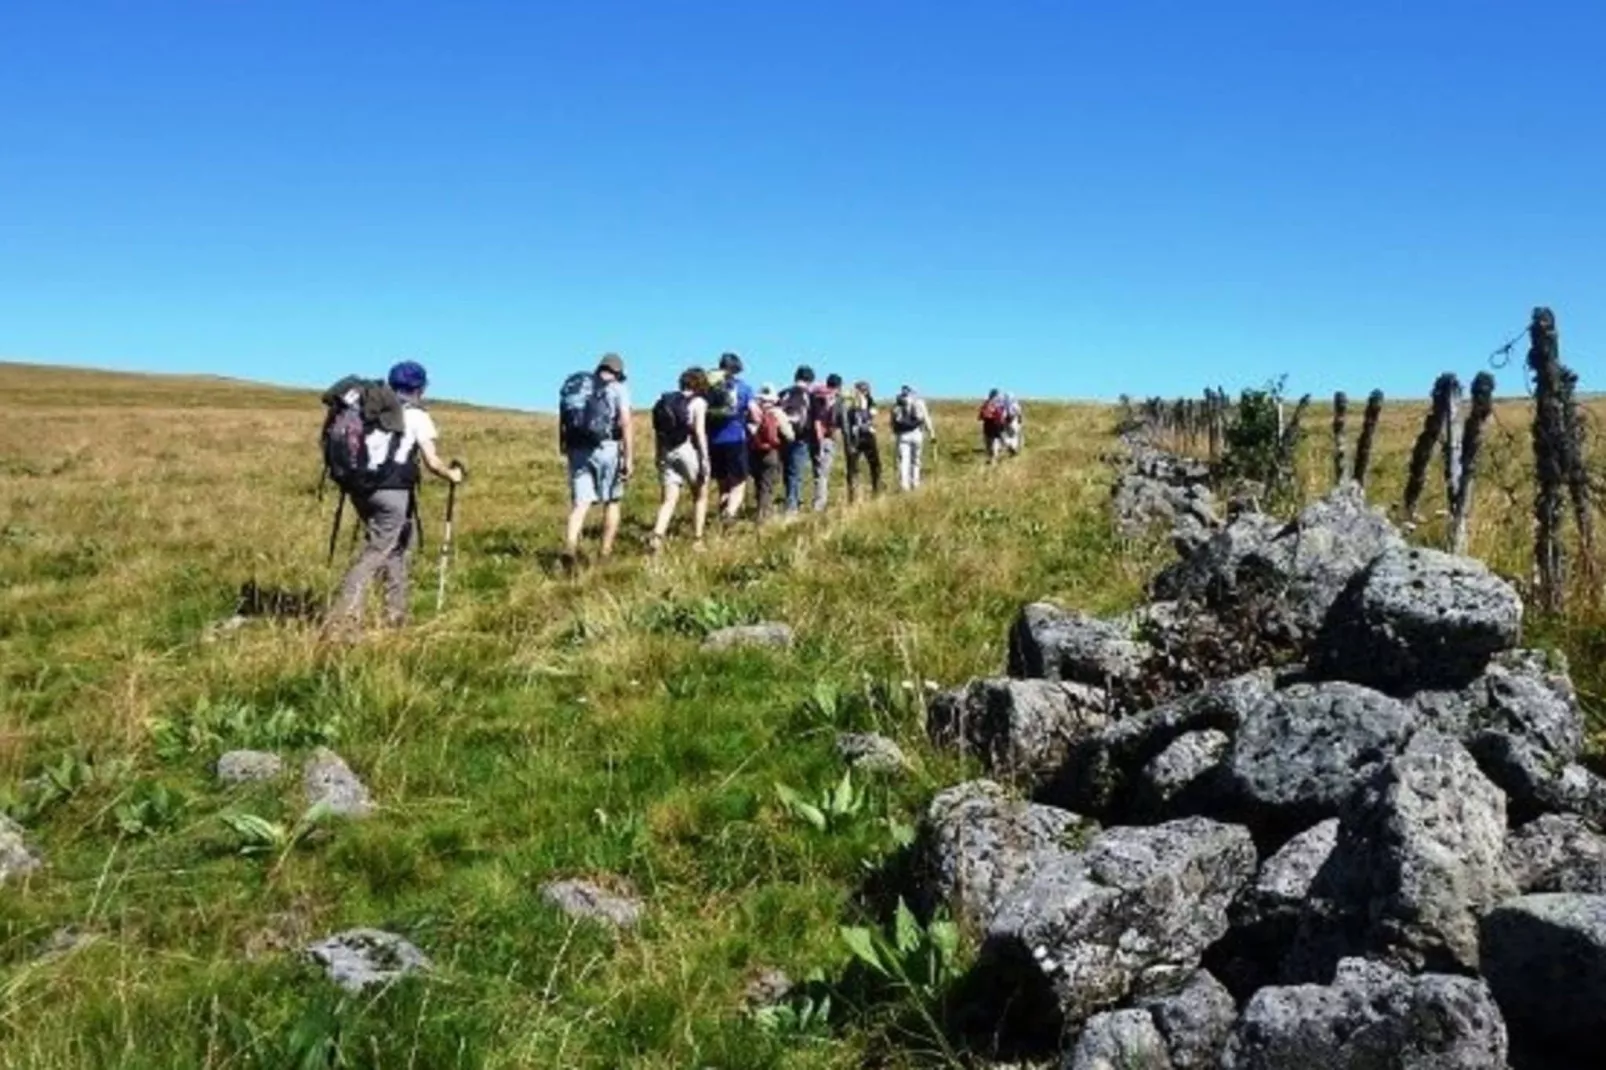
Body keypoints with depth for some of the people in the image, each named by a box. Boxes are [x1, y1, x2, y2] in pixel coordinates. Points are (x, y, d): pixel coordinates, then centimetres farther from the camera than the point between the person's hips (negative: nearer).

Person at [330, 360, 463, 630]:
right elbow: (431, 462, -4)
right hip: (393, 492, -6)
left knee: (397, 548, 19)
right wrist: (452, 475, 14)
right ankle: (343, 616, -15)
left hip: (362, 489, 6)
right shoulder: (416, 416, 0)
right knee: (375, 552, -4)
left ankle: (396, 614, 23)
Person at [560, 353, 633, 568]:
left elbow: (563, 423, 8)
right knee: (612, 501, 13)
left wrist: (564, 449, 9)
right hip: (606, 448, -3)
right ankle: (606, 553, 15)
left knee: (580, 503, -1)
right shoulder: (617, 389, 2)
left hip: (578, 451, 3)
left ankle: (570, 546, -23)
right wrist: (629, 459, -8)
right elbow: (625, 425, -8)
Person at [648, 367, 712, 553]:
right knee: (700, 496, 14)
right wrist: (705, 459, -10)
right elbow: (699, 432, -11)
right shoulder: (698, 402, -2)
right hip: (689, 450, -4)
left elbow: (657, 433, 11)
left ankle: (657, 536, -22)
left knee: (669, 499, 1)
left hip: (667, 453, 4)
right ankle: (697, 540, 12)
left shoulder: (665, 400, 13)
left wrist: (660, 457, 17)